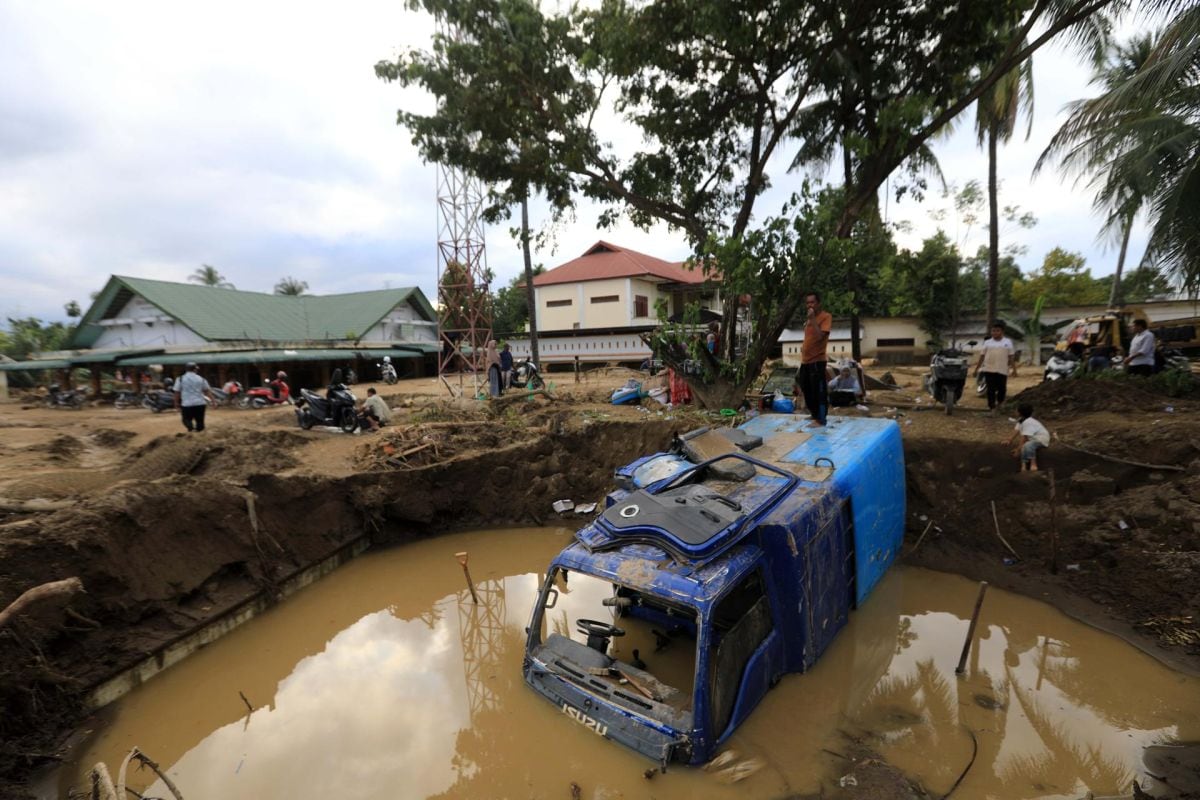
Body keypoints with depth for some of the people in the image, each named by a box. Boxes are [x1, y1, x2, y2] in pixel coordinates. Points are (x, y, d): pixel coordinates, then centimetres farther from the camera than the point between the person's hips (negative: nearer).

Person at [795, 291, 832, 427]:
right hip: (805, 362, 8)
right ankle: (815, 416, 27)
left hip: (817, 361, -8)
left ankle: (820, 420, 5)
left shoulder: (826, 316, -8)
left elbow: (820, 336, -22)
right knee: (807, 392, 14)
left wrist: (812, 319, -21)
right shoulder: (808, 319, 16)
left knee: (818, 392, -3)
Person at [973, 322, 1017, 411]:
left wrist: (1014, 369, 4)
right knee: (991, 389, -1)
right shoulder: (987, 343, 6)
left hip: (1002, 370, 0)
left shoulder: (1008, 342, 7)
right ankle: (992, 407, 4)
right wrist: (976, 369, 4)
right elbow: (982, 356, 7)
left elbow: (1011, 357, 8)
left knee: (1002, 389, 6)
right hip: (989, 370, 0)